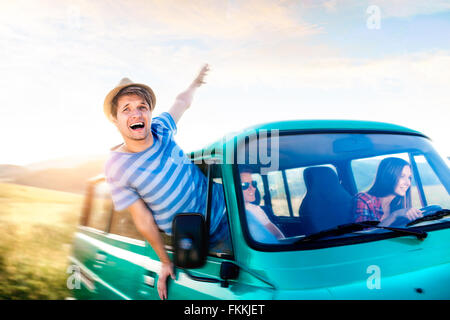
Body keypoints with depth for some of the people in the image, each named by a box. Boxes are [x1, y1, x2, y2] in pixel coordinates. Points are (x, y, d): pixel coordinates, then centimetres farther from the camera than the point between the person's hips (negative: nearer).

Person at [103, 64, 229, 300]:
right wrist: (165, 262, -8)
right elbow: (143, 220, -15)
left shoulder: (160, 127, -11)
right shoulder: (116, 169, -23)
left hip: (220, 202, 5)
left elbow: (182, 102, 13)